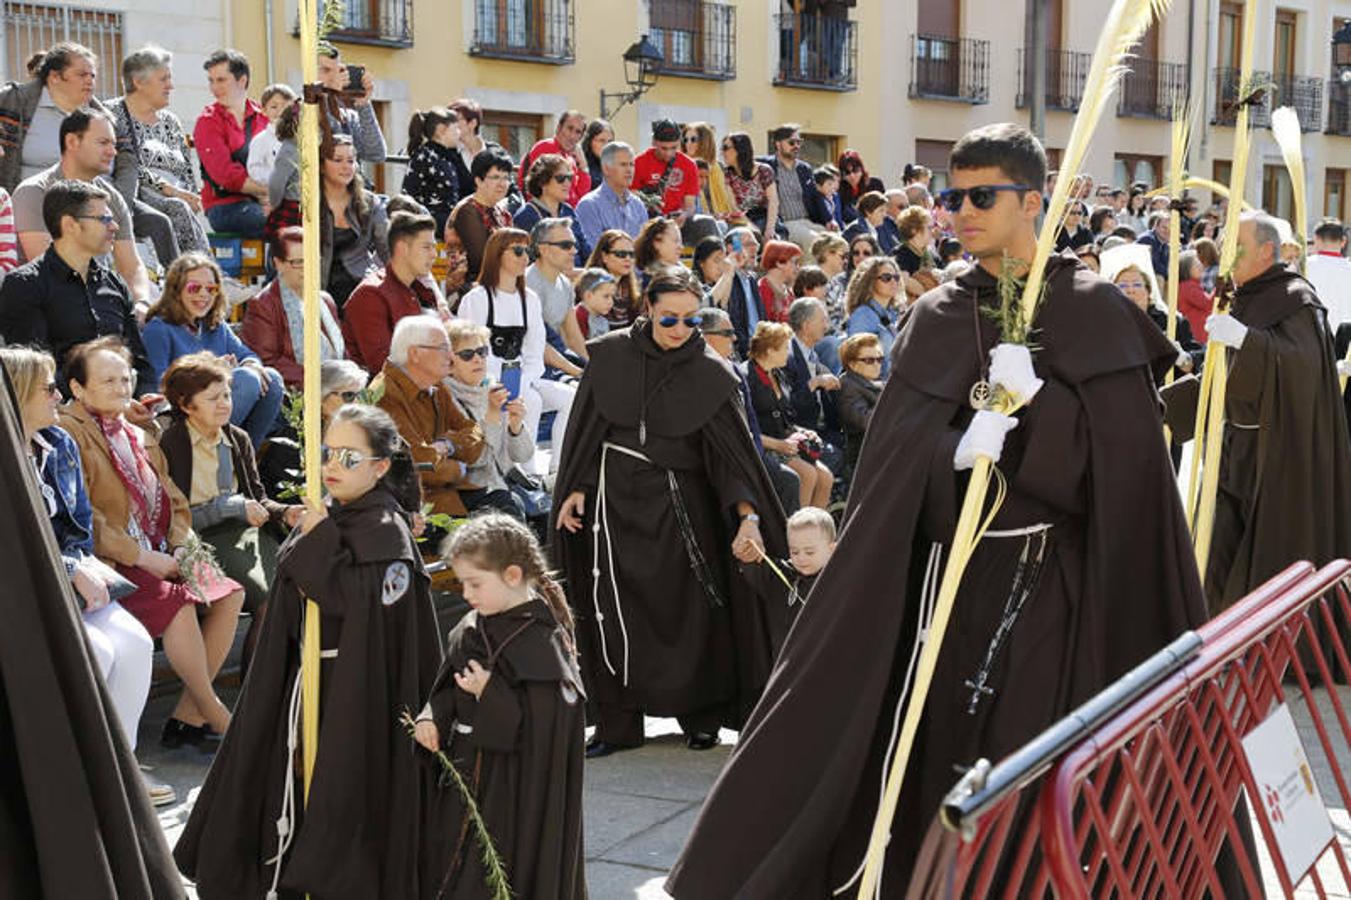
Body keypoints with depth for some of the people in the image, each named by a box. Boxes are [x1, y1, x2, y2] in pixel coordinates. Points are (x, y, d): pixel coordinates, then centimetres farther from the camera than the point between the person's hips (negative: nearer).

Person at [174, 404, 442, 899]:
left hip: (356, 692, -8)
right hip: (307, 679, 8)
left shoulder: (386, 532, -14)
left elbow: (347, 595, -24)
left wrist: (319, 544, -20)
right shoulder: (322, 519, 8)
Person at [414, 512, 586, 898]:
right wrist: (433, 718, -1)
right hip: (467, 775, 8)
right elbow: (448, 686, 17)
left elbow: (549, 721, -22)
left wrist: (491, 694, -26)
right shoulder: (470, 629, 6)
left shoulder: (542, 641, -19)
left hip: (519, 790, -8)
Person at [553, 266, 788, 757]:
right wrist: (576, 489, 2)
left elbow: (733, 447, -12)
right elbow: (586, 426, 6)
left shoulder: (710, 374, -7)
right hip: (614, 495, 2)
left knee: (688, 609, 2)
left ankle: (700, 717, 19)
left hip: (678, 502, -1)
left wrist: (748, 514, -23)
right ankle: (617, 725, 13)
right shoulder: (611, 355, -2)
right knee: (613, 612, 3)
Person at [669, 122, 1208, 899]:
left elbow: (1123, 456, -8)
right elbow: (899, 460, 2)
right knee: (940, 755, 7)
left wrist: (1032, 402, -17)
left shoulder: (1094, 311, -2)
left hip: (1049, 578, -3)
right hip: (951, 567, 3)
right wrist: (958, 451, -16)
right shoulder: (938, 317, 8)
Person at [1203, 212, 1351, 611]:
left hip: (1281, 450, -7)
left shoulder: (1295, 298, -12)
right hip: (1238, 445, 7)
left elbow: (1305, 362, -29)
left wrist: (1245, 339, -39)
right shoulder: (1240, 299, 11)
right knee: (1223, 555, 6)